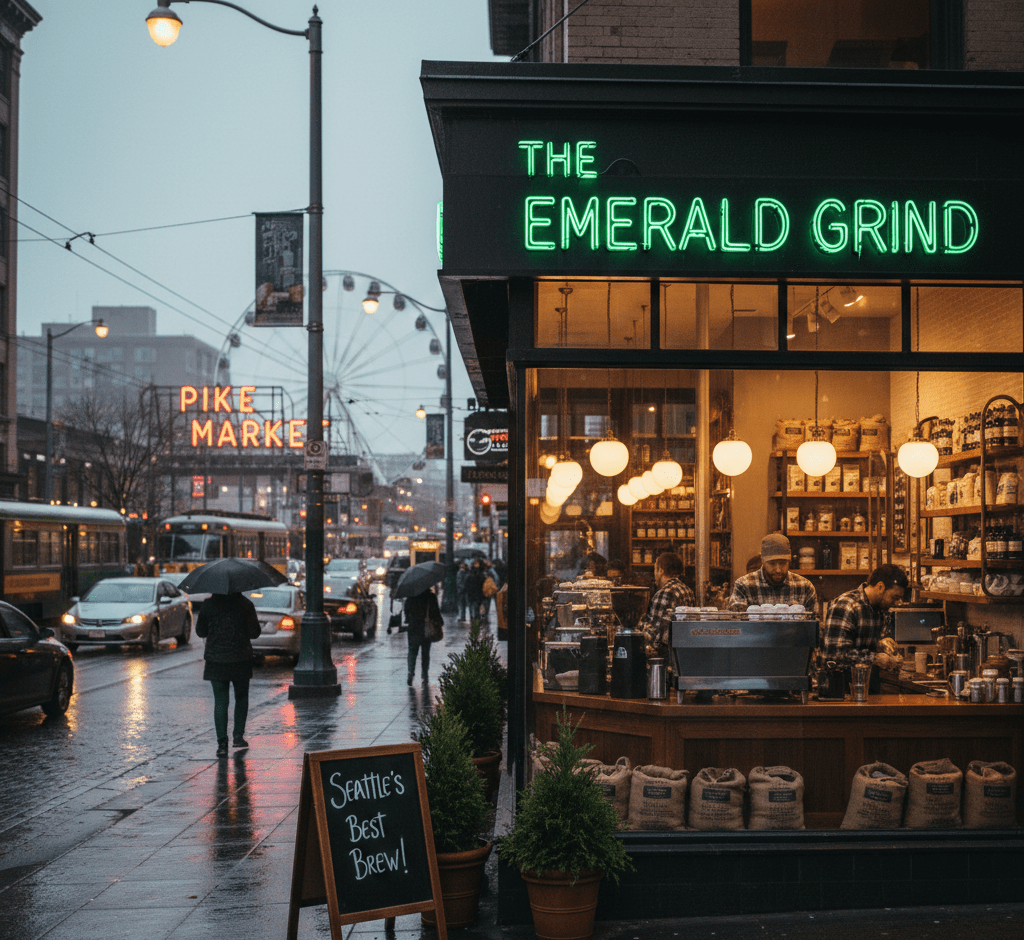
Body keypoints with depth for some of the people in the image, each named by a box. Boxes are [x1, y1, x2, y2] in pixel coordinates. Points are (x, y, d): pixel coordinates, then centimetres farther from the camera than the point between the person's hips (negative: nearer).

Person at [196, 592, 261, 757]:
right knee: (241, 698, 19)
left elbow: (200, 631, 6)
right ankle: (238, 736, 18)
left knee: (220, 702, 2)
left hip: (216, 661, 0)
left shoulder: (209, 605, -3)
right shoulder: (245, 604, -6)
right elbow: (254, 633, -6)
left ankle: (222, 743, -5)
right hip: (241, 660, 0)